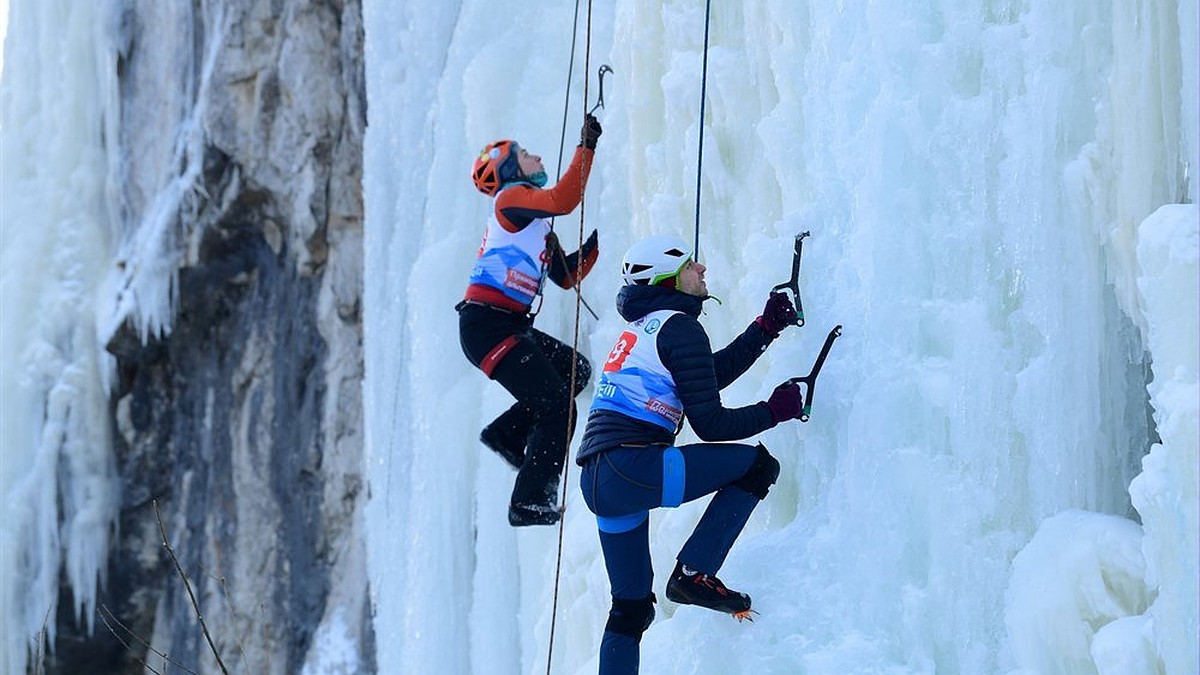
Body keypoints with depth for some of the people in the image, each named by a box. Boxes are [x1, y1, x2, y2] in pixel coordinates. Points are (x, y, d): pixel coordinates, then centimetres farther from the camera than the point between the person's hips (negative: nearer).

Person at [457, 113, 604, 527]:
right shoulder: (511, 198, -4)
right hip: (486, 325, -10)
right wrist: (586, 147, -17)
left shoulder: (535, 222, 24)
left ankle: (507, 433, 18)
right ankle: (531, 503, -9)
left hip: (511, 326, 10)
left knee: (576, 370, 20)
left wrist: (600, 240, 16)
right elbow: (563, 201, -23)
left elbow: (567, 276, 24)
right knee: (557, 407, -11)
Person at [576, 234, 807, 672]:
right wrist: (772, 411, 5)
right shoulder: (678, 327, -5)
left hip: (598, 483, 10)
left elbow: (712, 373, 32)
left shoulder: (642, 327, 23)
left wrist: (766, 328, 31)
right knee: (756, 464, 0)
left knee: (631, 605, 17)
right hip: (631, 468, -10)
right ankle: (694, 574, -5)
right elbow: (710, 425, -8)